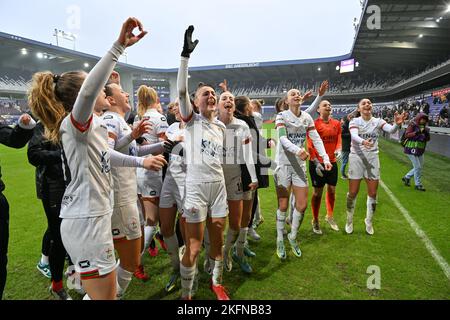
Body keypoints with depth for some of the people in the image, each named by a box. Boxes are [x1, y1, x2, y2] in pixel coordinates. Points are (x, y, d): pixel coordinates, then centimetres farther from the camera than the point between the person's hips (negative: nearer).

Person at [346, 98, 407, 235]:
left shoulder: (377, 121, 2)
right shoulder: (354, 121, -3)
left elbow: (391, 130, -17)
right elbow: (354, 135, -23)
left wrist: (397, 124, -40)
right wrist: (363, 141, -45)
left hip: (372, 159, 2)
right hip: (356, 158, -2)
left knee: (372, 193, 6)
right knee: (353, 193, 3)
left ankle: (369, 222, 27)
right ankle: (349, 221, 22)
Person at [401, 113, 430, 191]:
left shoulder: (425, 128, 9)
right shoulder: (412, 125, -9)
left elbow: (428, 139, 6)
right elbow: (406, 135, -18)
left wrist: (426, 133, -12)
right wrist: (417, 132, -26)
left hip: (420, 151, 7)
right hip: (411, 149, -7)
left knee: (420, 167, 13)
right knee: (417, 167, -4)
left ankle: (406, 177, 29)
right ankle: (418, 185, 8)